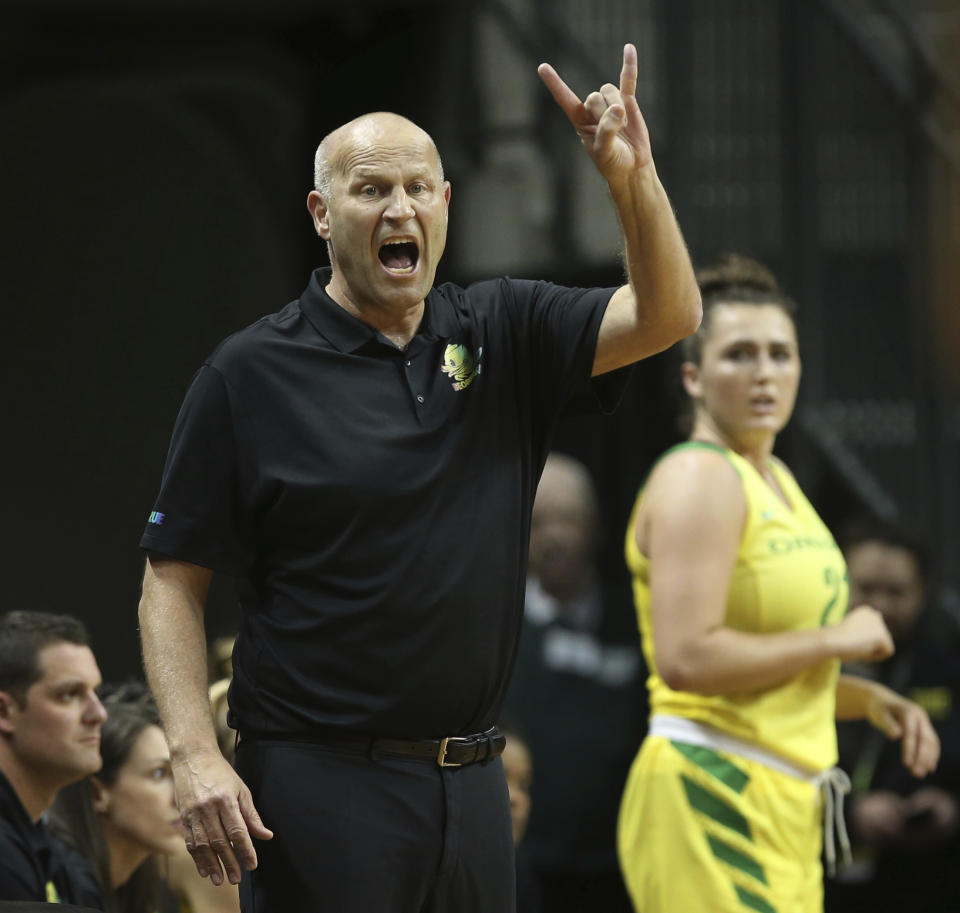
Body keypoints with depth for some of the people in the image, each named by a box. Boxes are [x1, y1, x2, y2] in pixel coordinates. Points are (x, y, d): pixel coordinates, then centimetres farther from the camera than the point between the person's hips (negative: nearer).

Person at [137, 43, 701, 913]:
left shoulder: (503, 335, 9)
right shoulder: (251, 374, -3)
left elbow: (666, 315, -3)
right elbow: (172, 581, -3)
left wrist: (633, 176, -20)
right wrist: (195, 756, -16)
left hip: (471, 782, 4)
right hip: (323, 784, -4)